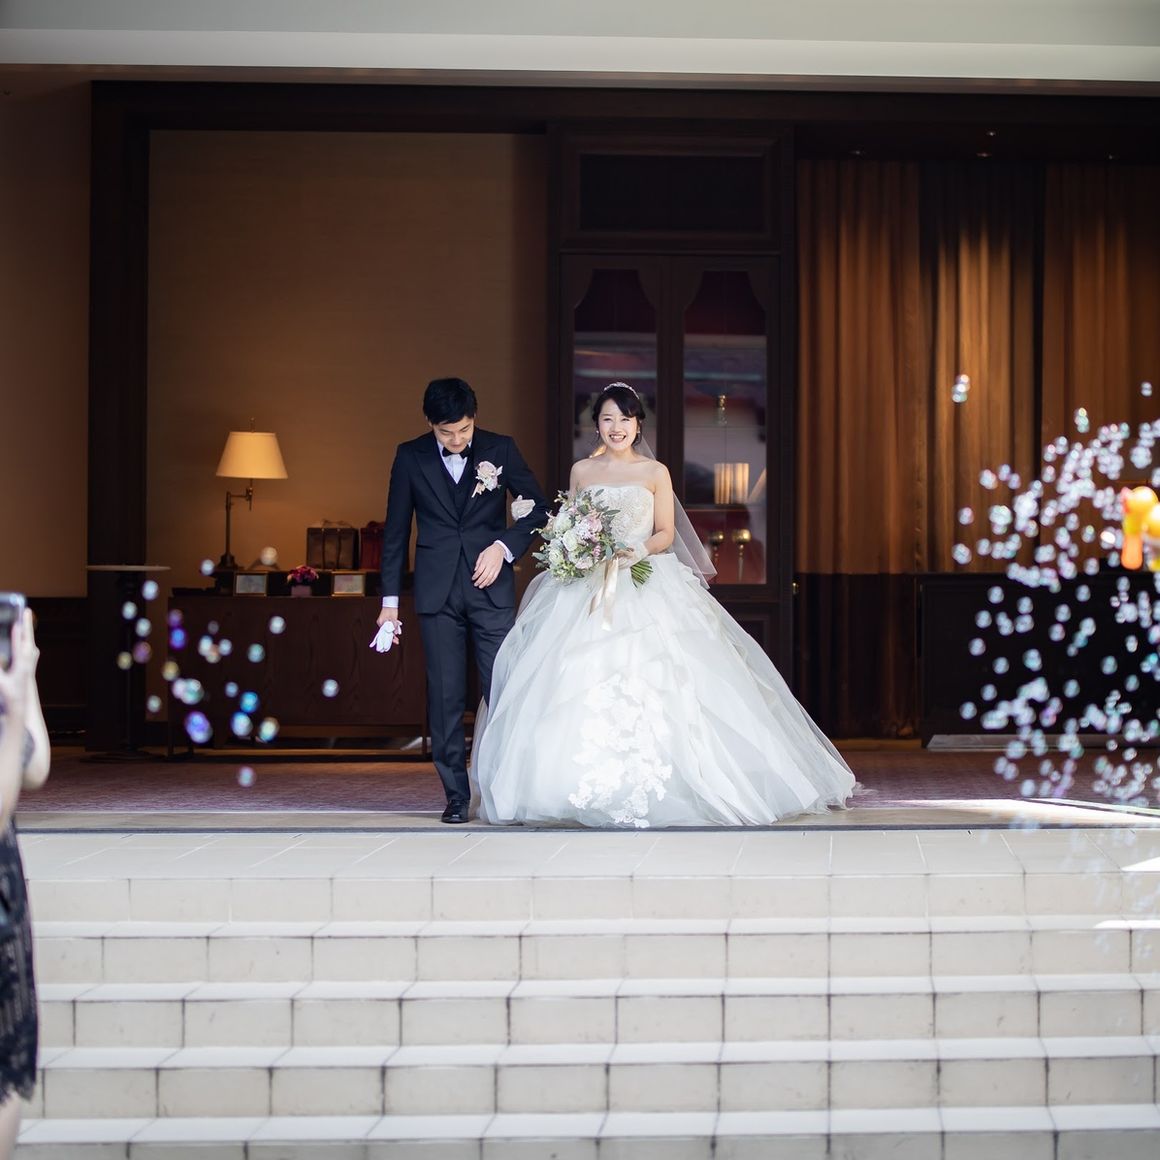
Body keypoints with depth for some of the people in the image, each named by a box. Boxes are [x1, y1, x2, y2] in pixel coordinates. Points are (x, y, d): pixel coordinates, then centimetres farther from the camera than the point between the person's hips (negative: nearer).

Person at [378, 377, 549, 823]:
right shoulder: (410, 456, 4)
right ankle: (456, 795, 7)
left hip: (491, 586, -1)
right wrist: (390, 599, 7)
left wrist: (503, 546, -10)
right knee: (445, 697, 1)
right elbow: (395, 530, 8)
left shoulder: (500, 449, 1)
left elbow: (537, 508, 6)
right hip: (437, 591, 1)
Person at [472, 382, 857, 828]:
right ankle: (594, 789, -6)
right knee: (581, 688, -10)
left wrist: (637, 551, -15)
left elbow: (666, 533, 4)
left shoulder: (655, 472, 6)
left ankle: (654, 786, -8)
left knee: (650, 687, -14)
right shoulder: (581, 471, 13)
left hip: (647, 587, -2)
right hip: (588, 590, 2)